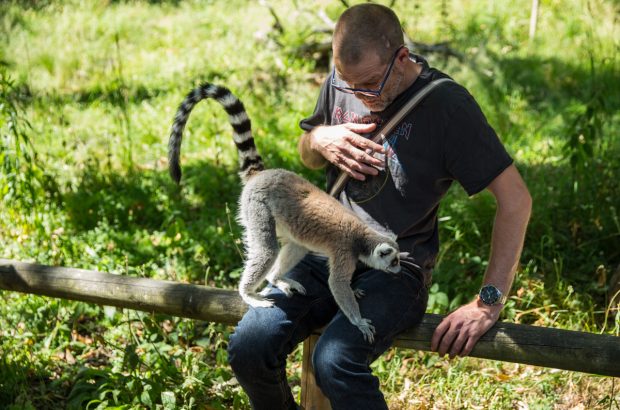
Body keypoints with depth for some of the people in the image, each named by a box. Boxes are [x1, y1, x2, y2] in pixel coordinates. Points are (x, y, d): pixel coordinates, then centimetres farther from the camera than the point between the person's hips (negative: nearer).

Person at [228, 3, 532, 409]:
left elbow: (515, 199, -14)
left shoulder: (446, 104, -14)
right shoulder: (341, 83, 4)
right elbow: (307, 156, 22)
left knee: (335, 361, -32)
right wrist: (319, 140, -4)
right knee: (248, 347, -16)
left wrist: (489, 302, -18)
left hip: (397, 266, -5)